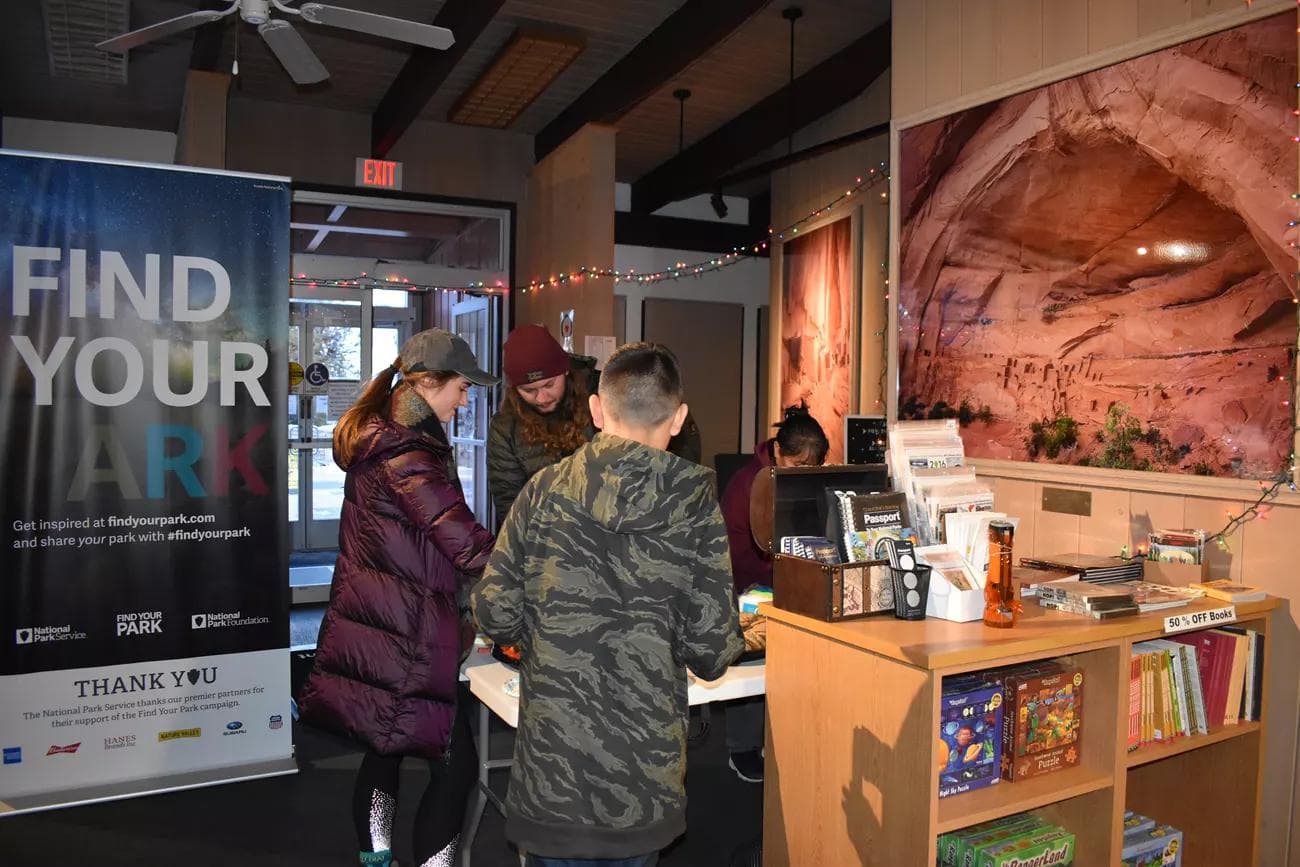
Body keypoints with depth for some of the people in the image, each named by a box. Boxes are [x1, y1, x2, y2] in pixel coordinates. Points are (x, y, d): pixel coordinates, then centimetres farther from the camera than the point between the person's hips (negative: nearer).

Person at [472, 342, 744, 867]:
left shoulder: (545, 490, -6)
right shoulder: (694, 507, -10)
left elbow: (494, 612, -5)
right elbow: (711, 652, -10)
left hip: (551, 769, 1)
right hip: (643, 778, 0)